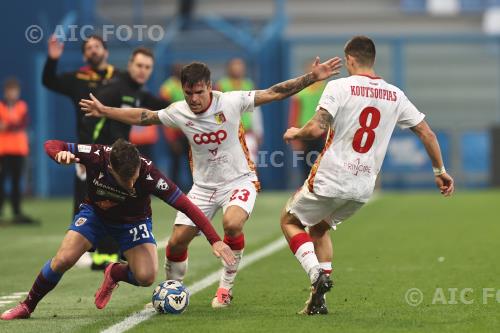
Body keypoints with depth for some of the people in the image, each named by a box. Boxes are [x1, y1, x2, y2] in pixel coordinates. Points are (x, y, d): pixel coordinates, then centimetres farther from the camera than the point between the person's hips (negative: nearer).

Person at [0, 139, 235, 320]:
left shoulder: (148, 173, -37)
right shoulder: (96, 156, -34)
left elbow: (185, 205, -33)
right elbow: (51, 145, -23)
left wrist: (215, 241, -38)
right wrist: (60, 153, -48)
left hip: (132, 220, 0)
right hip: (95, 213, 0)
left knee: (146, 277, -20)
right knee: (63, 259, -17)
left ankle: (115, 274, 15)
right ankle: (28, 306, 7)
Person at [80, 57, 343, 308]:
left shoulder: (231, 102, -17)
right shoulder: (179, 112, -7)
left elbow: (275, 93, -16)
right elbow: (143, 117, 8)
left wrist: (312, 77, -23)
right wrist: (104, 111, 8)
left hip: (239, 180, -4)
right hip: (203, 186, 4)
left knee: (232, 224, -33)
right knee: (177, 242, -2)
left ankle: (225, 289, -12)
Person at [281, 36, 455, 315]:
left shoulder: (339, 87, -9)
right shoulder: (395, 95, 7)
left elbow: (317, 129, -18)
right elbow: (426, 132, 10)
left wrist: (295, 133, 4)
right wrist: (440, 171, 20)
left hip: (330, 180, -5)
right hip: (364, 187, 5)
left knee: (290, 221, 17)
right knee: (319, 228, 27)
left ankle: (317, 274, -9)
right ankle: (319, 299, 16)